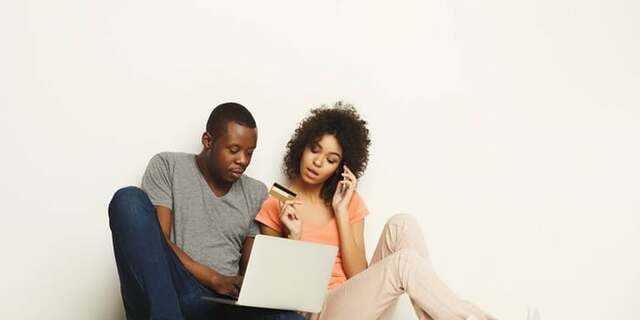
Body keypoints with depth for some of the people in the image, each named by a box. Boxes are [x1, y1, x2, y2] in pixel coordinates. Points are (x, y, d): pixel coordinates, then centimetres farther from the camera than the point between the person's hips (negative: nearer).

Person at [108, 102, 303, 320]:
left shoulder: (256, 193, 17)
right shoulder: (167, 166, 7)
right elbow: (156, 241, -4)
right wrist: (215, 279, -16)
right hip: (162, 295, -1)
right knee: (129, 199, -26)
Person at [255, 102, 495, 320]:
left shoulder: (349, 202, 12)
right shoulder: (275, 207, 3)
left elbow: (359, 275, -1)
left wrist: (341, 212, -5)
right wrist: (294, 237, -13)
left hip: (356, 300, 4)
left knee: (401, 225, -20)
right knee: (405, 262, -29)